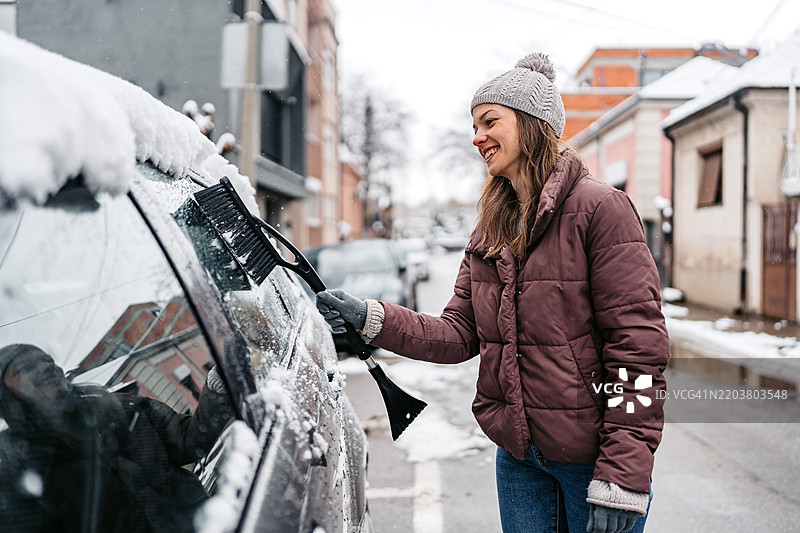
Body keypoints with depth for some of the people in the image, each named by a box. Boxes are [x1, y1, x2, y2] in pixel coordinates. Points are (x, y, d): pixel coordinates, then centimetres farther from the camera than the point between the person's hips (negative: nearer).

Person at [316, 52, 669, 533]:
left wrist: (622, 478, -20)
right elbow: (459, 335, 5)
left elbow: (639, 343, -16)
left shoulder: (600, 208, -12)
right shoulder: (490, 230, 10)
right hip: (518, 456, 6)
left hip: (591, 455, -6)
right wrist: (370, 319, -10)